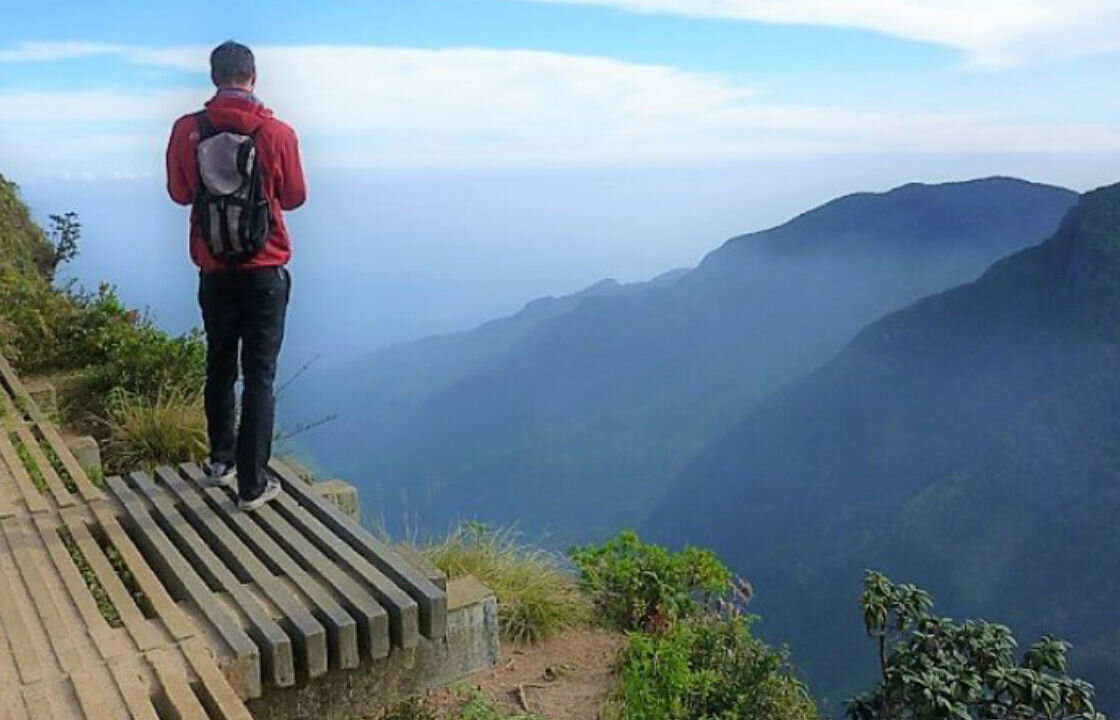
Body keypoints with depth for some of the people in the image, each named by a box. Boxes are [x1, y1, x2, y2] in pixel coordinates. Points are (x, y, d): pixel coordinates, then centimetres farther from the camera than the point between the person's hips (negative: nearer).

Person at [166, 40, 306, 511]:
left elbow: (179, 193, 9)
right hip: (266, 274, -3)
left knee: (219, 367, 19)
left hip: (215, 273, 3)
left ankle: (221, 461, 31)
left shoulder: (186, 131, -5)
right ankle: (252, 484, 2)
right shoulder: (277, 133, -11)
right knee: (259, 376, 1)